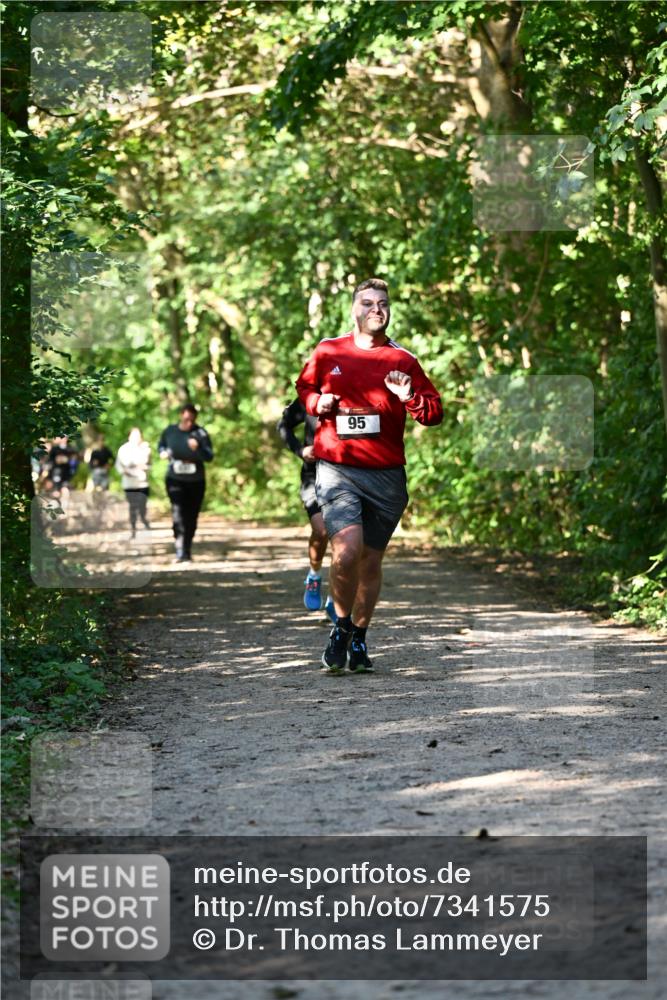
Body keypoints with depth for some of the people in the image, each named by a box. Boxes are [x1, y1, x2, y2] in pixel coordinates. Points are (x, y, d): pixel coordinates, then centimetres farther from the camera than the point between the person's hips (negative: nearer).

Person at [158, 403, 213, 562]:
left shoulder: (200, 433, -7)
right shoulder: (170, 431, -1)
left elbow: (209, 456, -14)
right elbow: (161, 445, 20)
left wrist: (198, 448, -32)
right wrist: (163, 452, -2)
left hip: (196, 481, 1)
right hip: (175, 479, -1)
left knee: (191, 517, 10)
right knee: (178, 513, -18)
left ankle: (187, 550, 27)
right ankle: (180, 552, -23)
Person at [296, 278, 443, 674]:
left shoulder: (403, 361, 5)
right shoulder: (327, 352, 6)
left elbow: (435, 413, 6)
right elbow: (304, 388, 24)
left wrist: (410, 397, -14)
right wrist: (317, 403, 1)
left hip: (387, 476, 2)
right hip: (337, 470, -1)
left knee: (371, 561, 9)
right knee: (346, 553, -20)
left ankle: (359, 639, 27)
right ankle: (342, 626, 4)